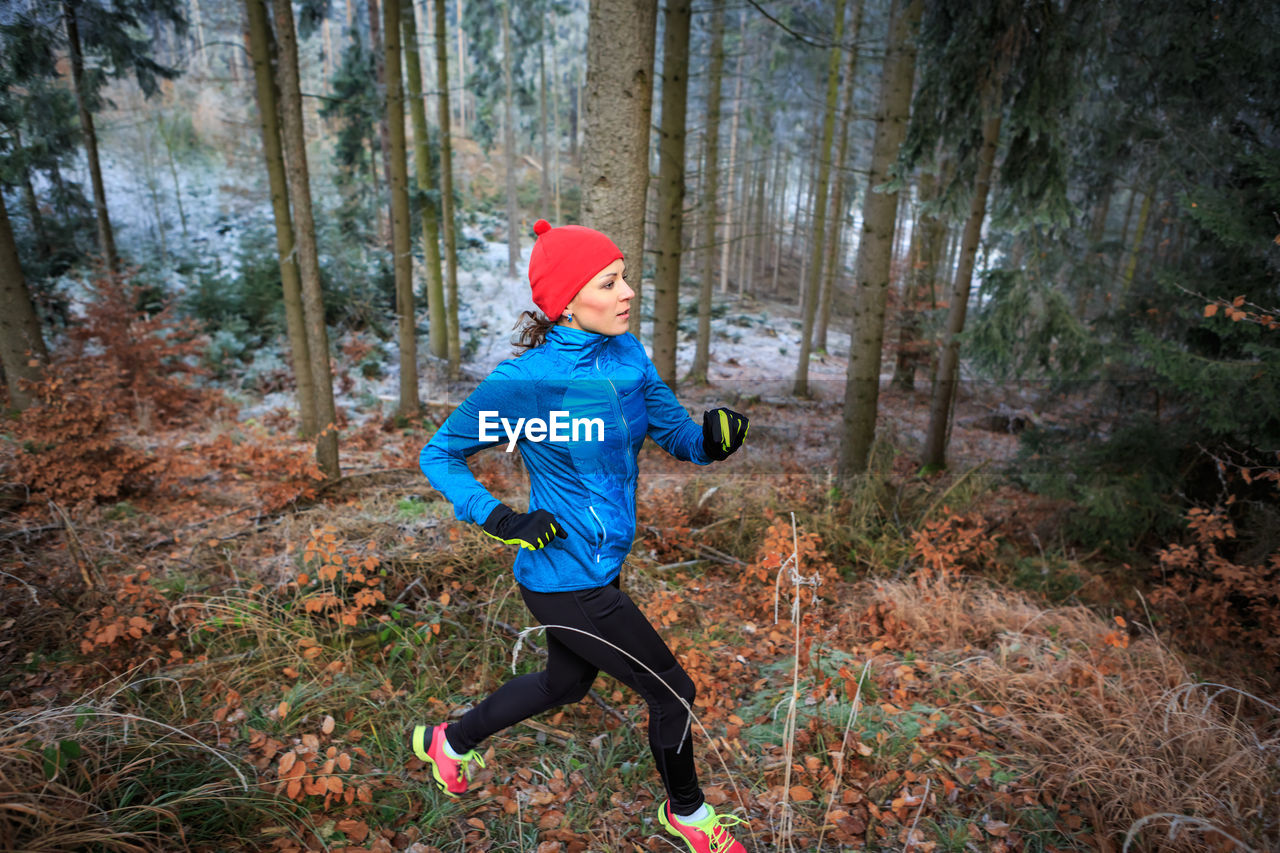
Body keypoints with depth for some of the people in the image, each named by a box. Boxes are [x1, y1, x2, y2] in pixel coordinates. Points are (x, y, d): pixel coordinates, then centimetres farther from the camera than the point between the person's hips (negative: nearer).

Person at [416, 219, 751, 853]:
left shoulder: (627, 356, -3)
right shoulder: (520, 382, -22)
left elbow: (677, 434, 1)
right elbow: (437, 455, -10)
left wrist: (713, 437, -21)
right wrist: (498, 519, -21)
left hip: (600, 564, 8)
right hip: (566, 579, -8)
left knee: (566, 682, 29)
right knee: (673, 692, 7)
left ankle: (449, 743, 53)